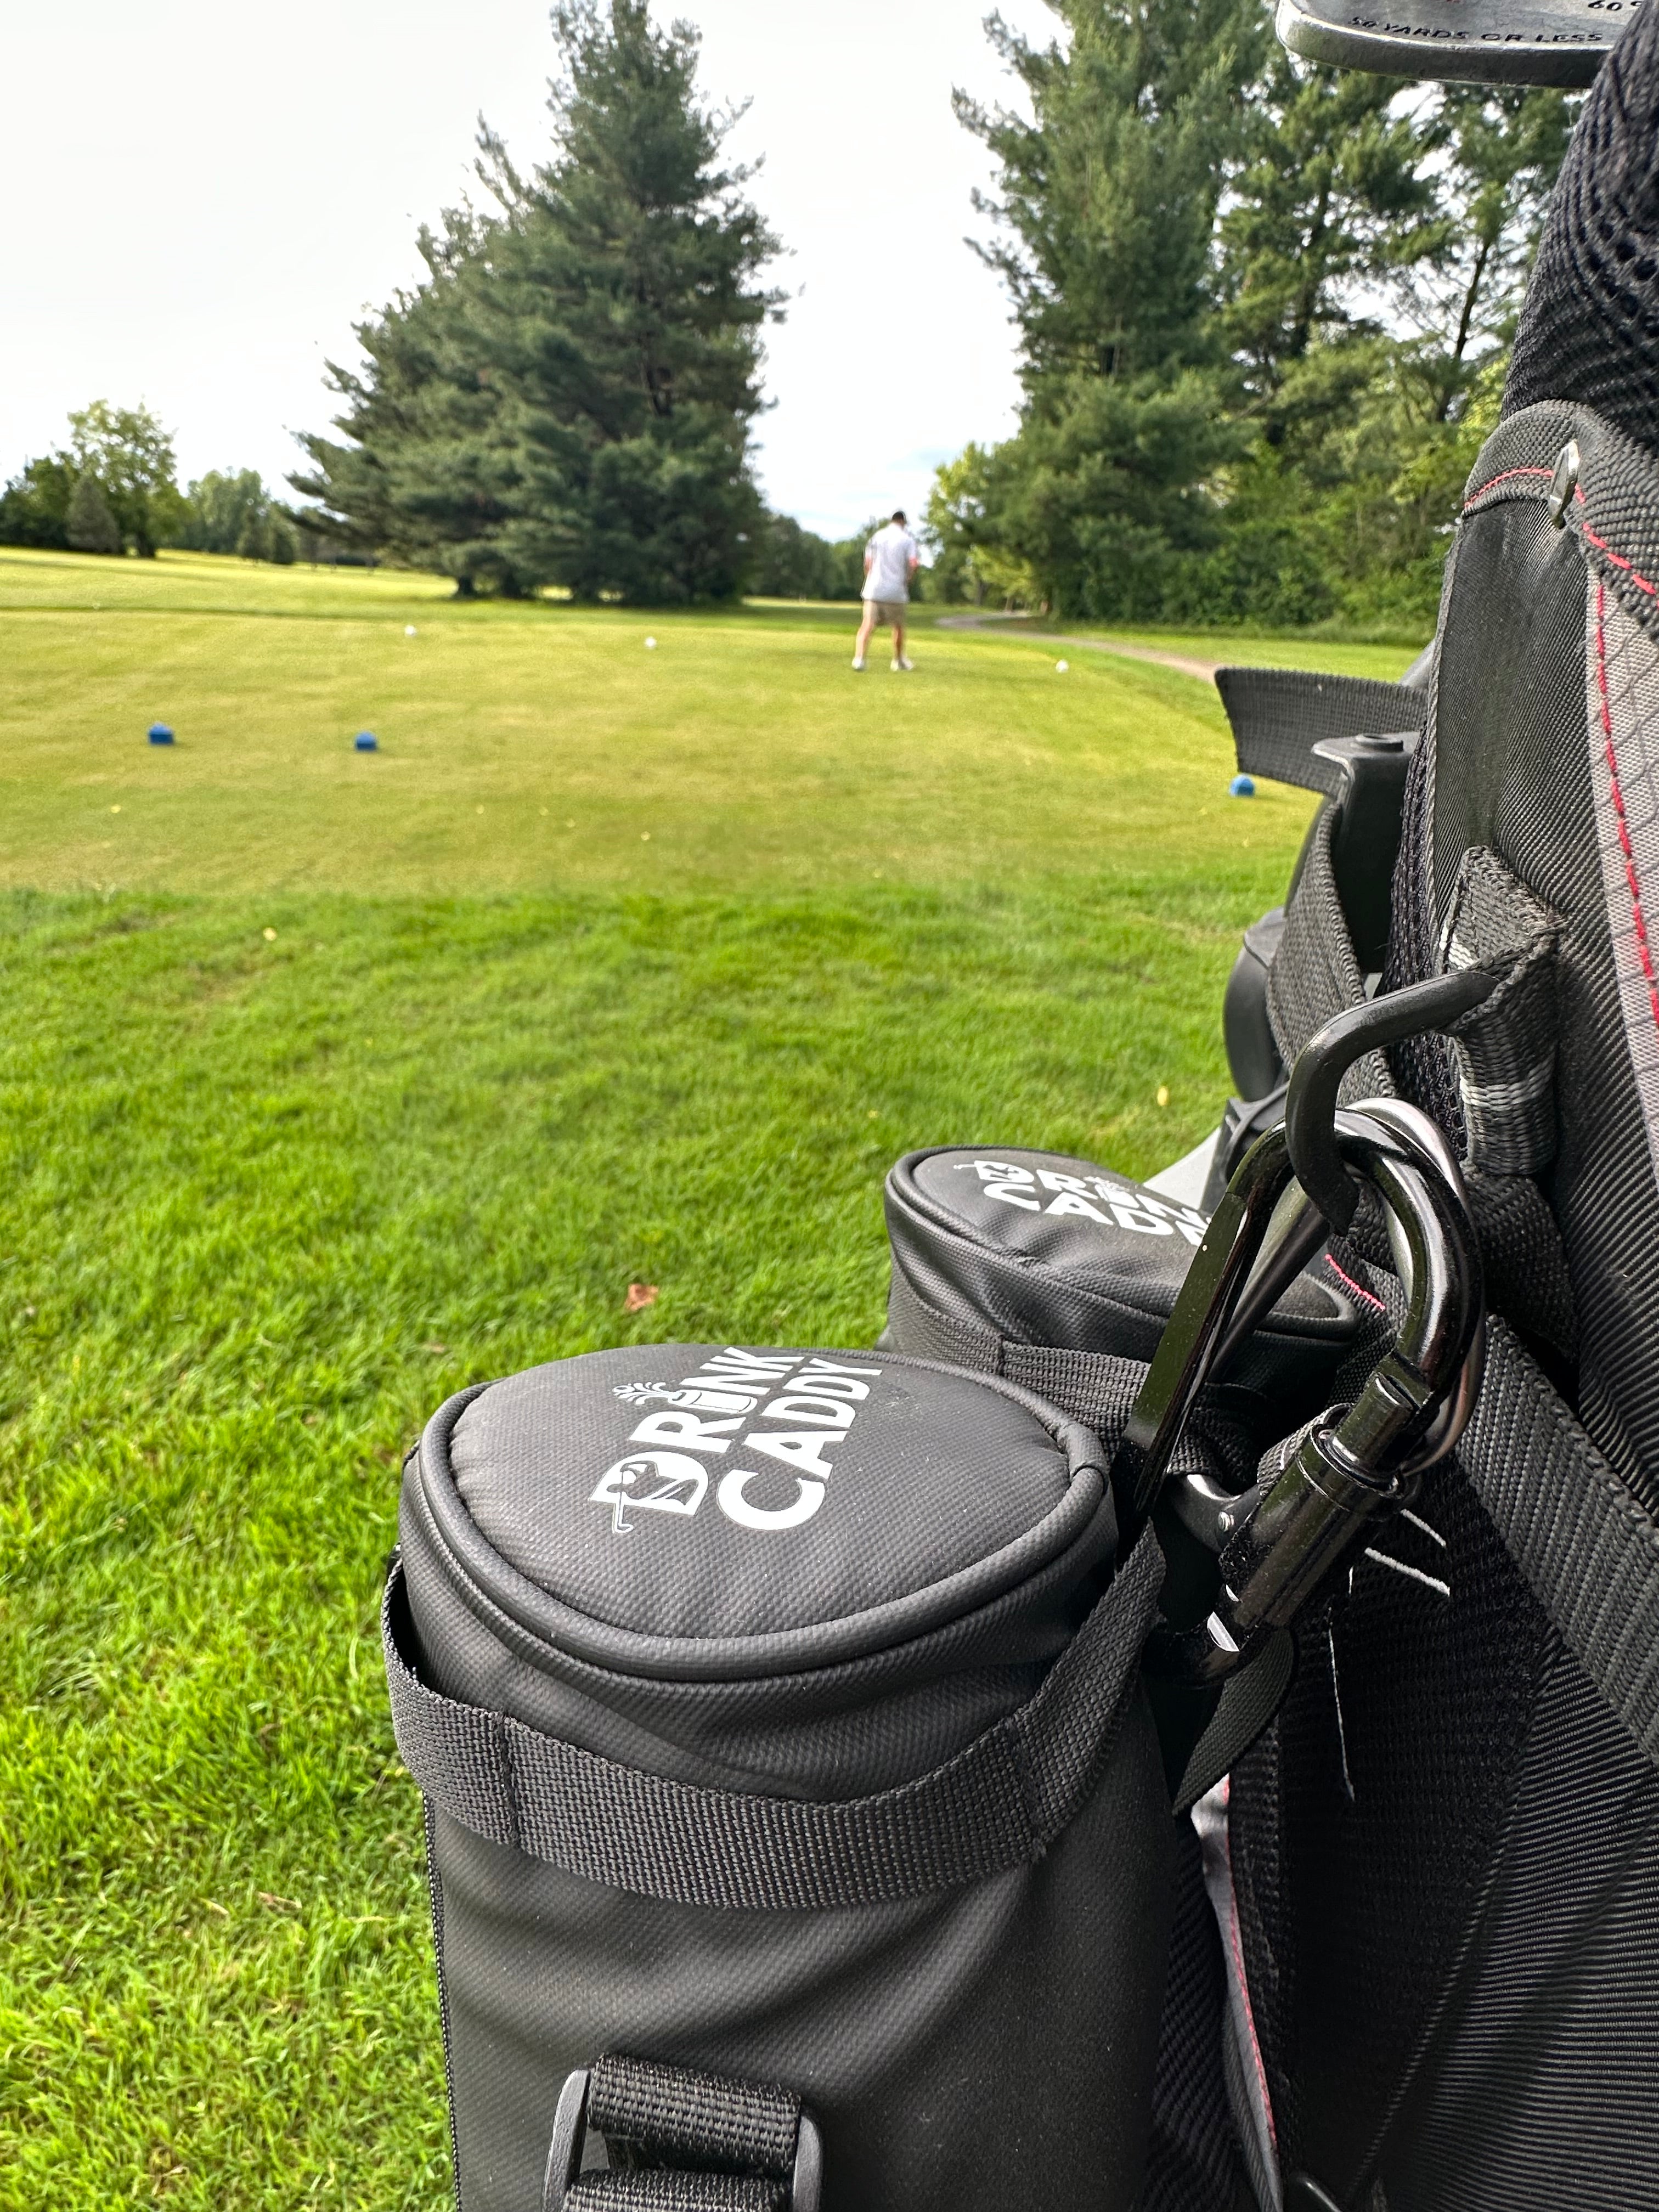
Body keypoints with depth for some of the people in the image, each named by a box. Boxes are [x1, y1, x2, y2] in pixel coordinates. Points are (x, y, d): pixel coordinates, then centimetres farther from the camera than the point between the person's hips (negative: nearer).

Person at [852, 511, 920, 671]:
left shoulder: (878, 536, 9)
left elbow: (867, 563, 3)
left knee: (868, 625, -6)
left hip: (874, 590, 1)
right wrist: (907, 579, 7)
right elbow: (913, 563, -10)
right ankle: (898, 661, 28)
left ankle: (859, 657, -27)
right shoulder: (907, 539, 2)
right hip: (896, 591, -1)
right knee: (899, 626, 18)